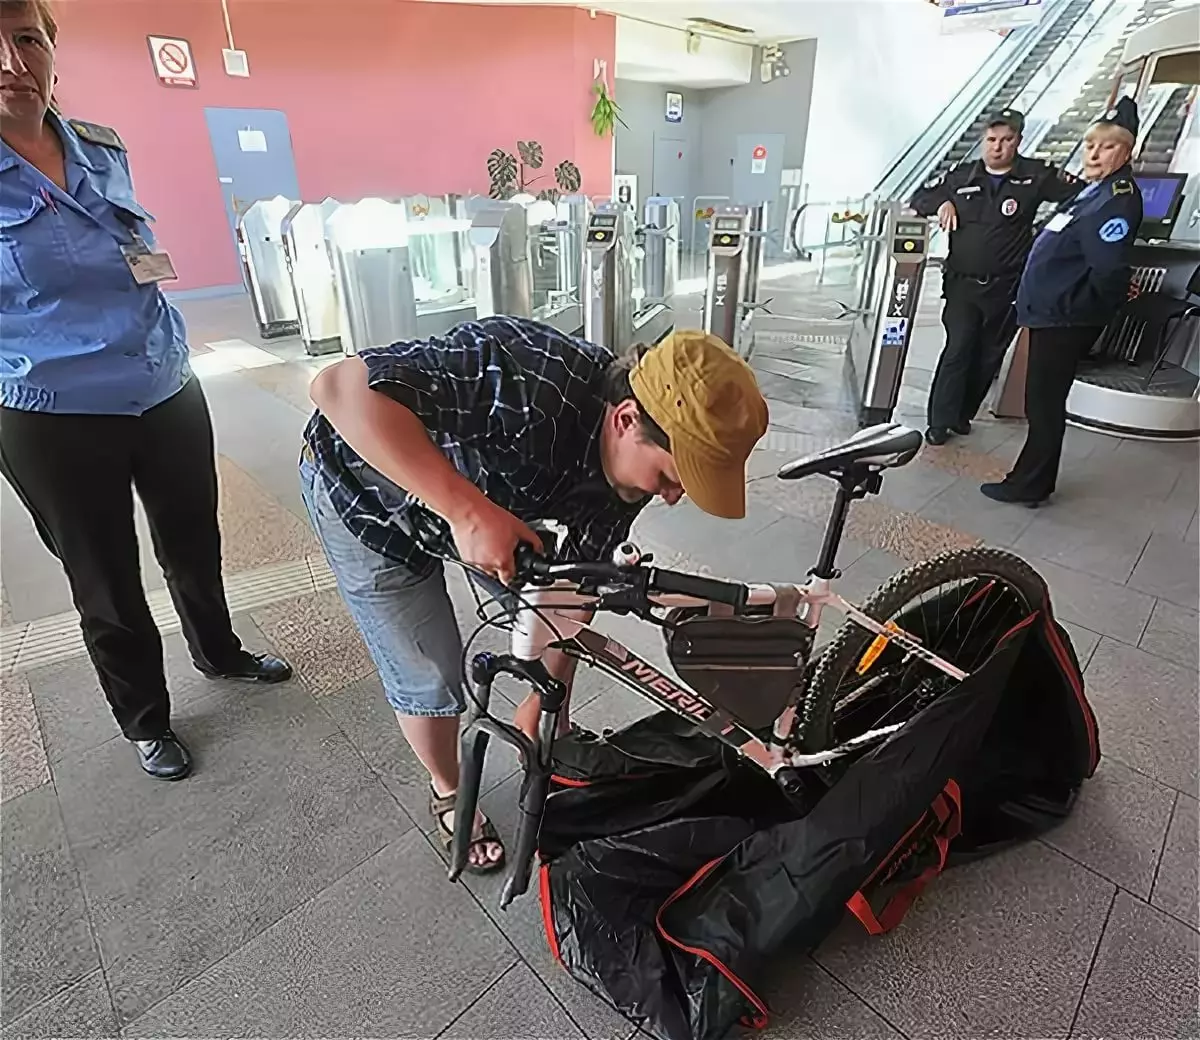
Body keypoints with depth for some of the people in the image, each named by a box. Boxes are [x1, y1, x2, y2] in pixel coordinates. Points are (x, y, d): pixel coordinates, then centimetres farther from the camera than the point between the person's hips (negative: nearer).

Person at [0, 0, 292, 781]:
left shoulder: (104, 148, 5)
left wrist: (147, 264, 1)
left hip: (170, 393, 5)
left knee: (195, 544, 21)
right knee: (108, 585, 12)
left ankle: (218, 651, 49)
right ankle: (145, 720, 36)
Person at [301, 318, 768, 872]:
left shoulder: (629, 456, -16)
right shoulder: (525, 377, -41)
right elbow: (340, 388, -44)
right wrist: (469, 511, -49)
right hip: (367, 490, -5)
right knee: (430, 679, -2)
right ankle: (448, 795, 31)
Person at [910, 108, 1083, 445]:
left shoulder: (1035, 175, 0)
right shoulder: (961, 176, 4)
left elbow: (1082, 192, -1)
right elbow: (919, 198, 13)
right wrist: (942, 203, -5)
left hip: (1006, 287, 1)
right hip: (962, 283, -1)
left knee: (988, 356, 8)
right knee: (958, 349, -10)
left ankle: (962, 414, 23)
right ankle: (940, 421, -2)